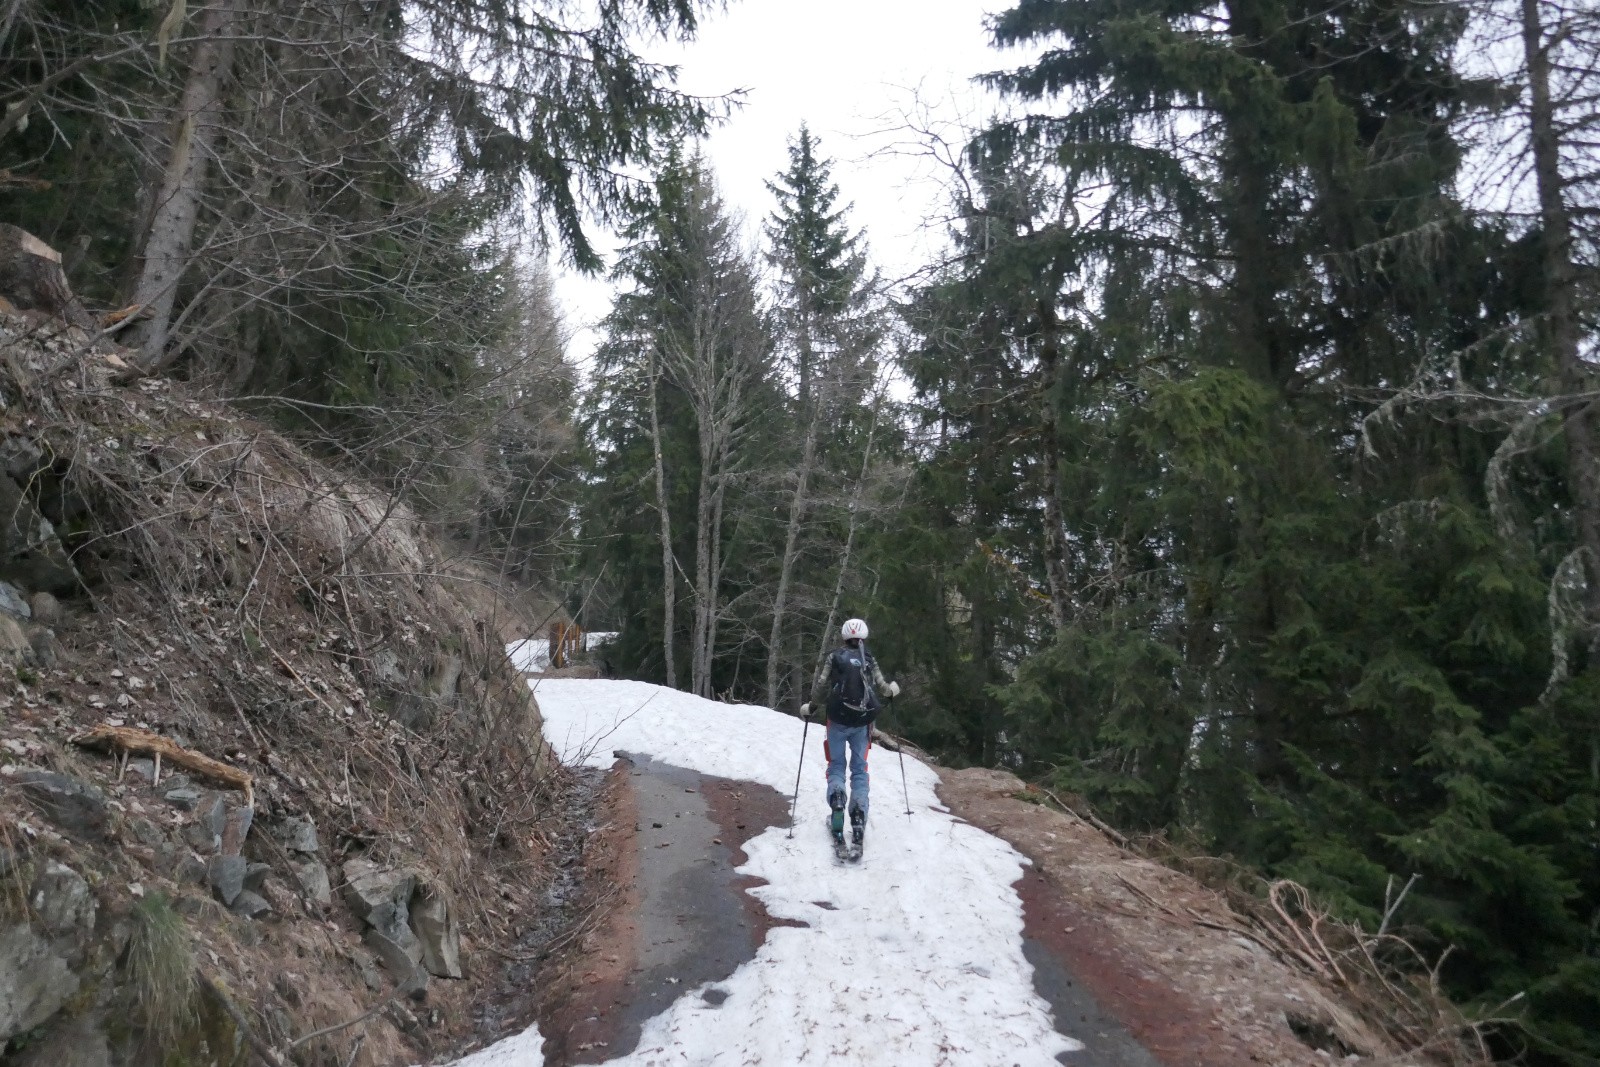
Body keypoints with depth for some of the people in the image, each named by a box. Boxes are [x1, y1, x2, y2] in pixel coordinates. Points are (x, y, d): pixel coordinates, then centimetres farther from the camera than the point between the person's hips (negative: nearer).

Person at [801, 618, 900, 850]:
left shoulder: (835, 657, -3)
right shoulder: (869, 660, 1)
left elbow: (821, 686, -6)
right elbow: (881, 686, -3)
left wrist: (811, 707, 10)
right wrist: (892, 689, 20)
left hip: (838, 719, -1)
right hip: (862, 721, 1)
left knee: (836, 765, 12)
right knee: (859, 768, 8)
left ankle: (836, 800, -15)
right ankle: (858, 818, -4)